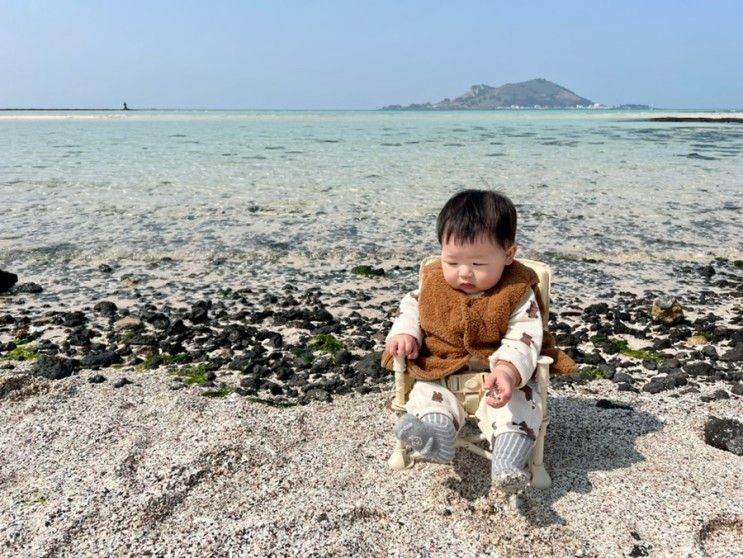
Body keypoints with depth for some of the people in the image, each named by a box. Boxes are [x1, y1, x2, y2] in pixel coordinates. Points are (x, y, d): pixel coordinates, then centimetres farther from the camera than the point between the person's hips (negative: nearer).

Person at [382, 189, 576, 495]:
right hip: (443, 372, 3)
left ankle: (508, 458, -39)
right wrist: (404, 334, -10)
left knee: (521, 399, -27)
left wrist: (507, 371, -41)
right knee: (425, 391, -21)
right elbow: (412, 307, 12)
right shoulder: (434, 283, -2)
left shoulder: (517, 294, -14)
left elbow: (524, 339, -20)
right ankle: (437, 429, -44)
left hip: (500, 375, -3)